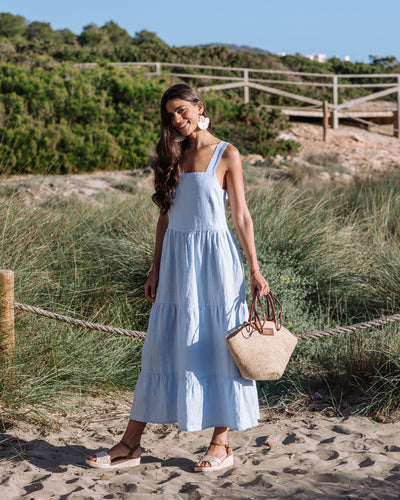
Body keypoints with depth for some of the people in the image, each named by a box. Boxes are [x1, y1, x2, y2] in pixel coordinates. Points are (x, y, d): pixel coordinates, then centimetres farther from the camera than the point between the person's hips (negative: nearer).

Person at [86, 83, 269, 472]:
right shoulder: (173, 155, 12)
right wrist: (155, 269, 10)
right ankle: (130, 444, 10)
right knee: (162, 345, 6)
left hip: (214, 256, -4)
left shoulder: (226, 155, -2)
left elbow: (241, 216, -2)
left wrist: (254, 269, -5)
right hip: (176, 256, 5)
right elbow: (166, 216, 13)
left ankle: (221, 444, 12)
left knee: (216, 345, 1)